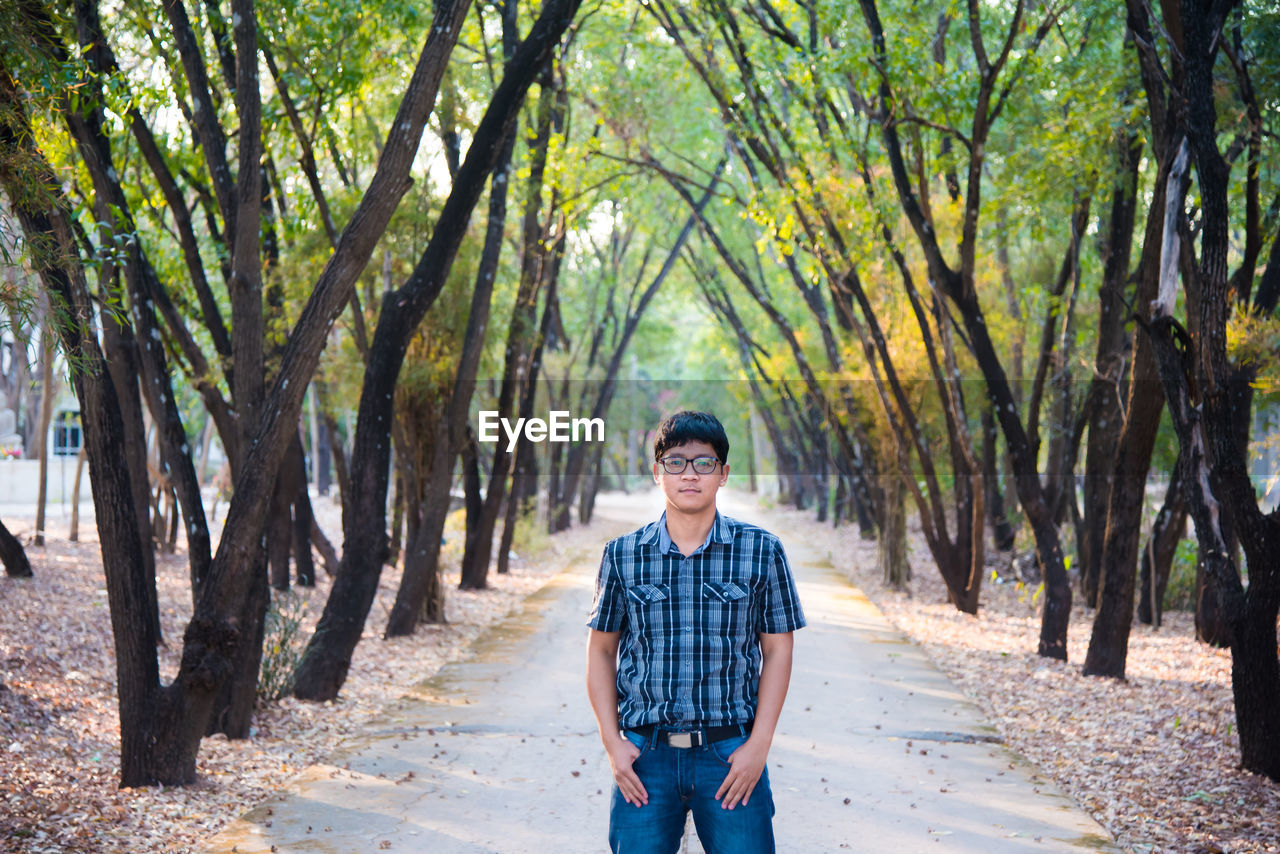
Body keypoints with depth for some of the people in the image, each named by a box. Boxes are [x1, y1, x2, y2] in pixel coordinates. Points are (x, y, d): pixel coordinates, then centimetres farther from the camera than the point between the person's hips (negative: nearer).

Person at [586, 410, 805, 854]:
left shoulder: (761, 551, 0)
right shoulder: (623, 555, 3)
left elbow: (777, 650, 3)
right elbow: (601, 651, 8)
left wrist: (759, 744, -4)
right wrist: (612, 743, 1)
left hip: (731, 753, -1)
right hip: (645, 753, 1)